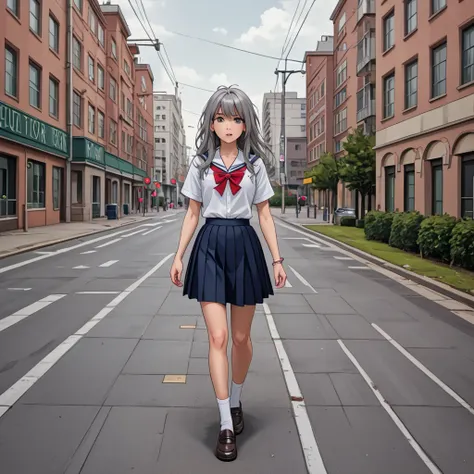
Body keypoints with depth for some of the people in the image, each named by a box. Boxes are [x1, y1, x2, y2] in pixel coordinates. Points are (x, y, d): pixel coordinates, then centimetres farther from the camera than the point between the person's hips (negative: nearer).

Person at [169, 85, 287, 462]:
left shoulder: (254, 163, 5)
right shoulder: (201, 163, 6)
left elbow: (265, 214, 6)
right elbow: (193, 213, 9)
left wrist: (277, 259, 2)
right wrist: (179, 256, 4)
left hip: (244, 244, 1)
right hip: (210, 245, 0)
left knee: (241, 337, 10)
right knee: (218, 337, -7)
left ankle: (235, 401, 35)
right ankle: (226, 426, 0)